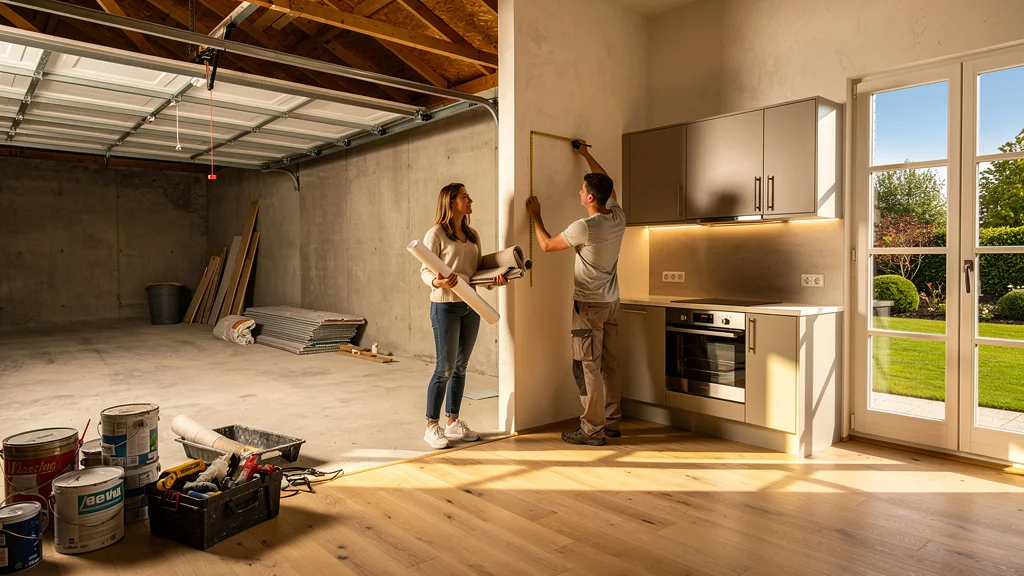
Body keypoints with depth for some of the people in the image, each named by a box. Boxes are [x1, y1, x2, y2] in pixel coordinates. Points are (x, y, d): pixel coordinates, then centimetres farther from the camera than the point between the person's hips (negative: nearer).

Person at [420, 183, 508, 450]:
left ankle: (453, 422, 24)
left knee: (460, 367, 12)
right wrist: (438, 282, -30)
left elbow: (478, 270, 14)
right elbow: (425, 270, -9)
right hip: (445, 305, -6)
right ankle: (432, 426, 10)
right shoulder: (436, 234, -6)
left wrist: (494, 280, -6)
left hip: (471, 306, 7)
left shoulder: (472, 235, 14)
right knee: (445, 368, -3)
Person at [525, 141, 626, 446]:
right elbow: (608, 184, 21)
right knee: (609, 364, 13)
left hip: (589, 305, -8)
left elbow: (547, 245, -8)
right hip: (611, 302, 8)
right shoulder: (618, 217, 1)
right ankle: (612, 422, 21)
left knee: (588, 367, -2)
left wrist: (536, 215, 7)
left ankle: (593, 429, 2)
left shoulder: (585, 227, -20)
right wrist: (586, 155, 29)